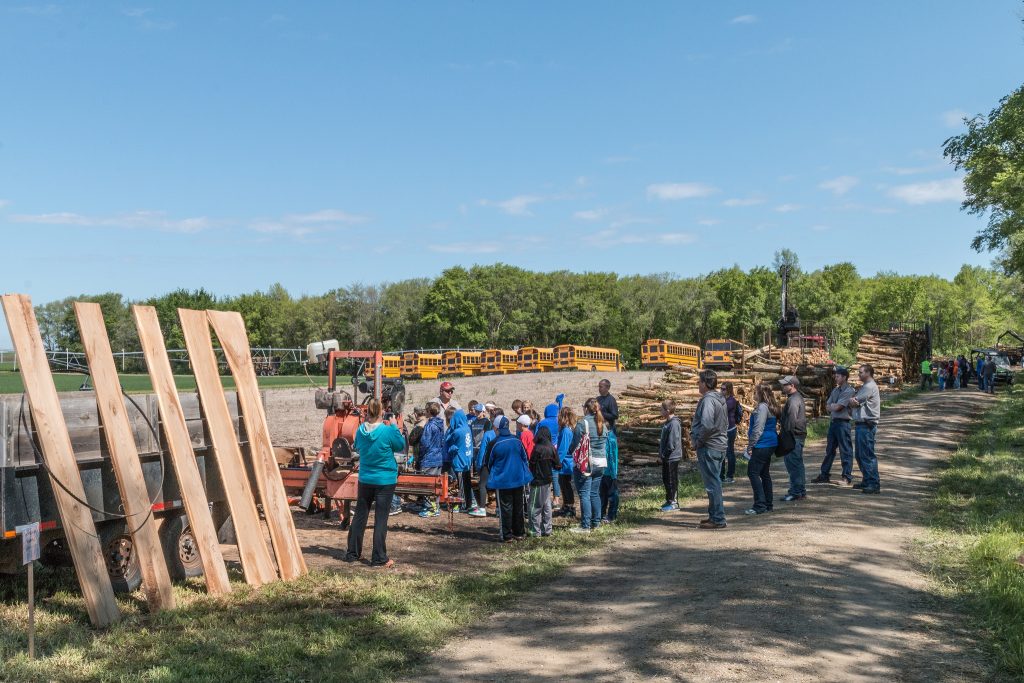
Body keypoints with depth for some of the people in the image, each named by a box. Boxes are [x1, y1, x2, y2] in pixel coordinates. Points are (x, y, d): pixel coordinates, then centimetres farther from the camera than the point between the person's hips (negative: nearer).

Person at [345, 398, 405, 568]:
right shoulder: (388, 431, -19)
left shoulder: (360, 430, -5)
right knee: (381, 519, 1)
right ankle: (379, 559, 4)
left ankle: (352, 553, 24)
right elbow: (401, 446, -3)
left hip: (365, 480, 4)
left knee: (359, 516, 15)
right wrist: (394, 426, 3)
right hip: (385, 481, -4)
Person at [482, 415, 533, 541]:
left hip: (502, 480, -4)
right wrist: (524, 473, 20)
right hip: (518, 479, 4)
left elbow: (487, 463, -1)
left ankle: (506, 535, 5)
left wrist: (492, 475, 19)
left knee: (505, 508, 3)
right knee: (518, 507, 14)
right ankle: (519, 533, 21)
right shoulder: (517, 440, -3)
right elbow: (525, 458, 6)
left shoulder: (494, 443, -13)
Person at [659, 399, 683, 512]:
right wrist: (660, 454, 13)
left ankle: (673, 503, 6)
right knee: (665, 479, 16)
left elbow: (672, 443, -22)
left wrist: (663, 454, -17)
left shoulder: (674, 424, -19)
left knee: (671, 480, -2)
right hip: (666, 458, 10)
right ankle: (669, 500, 26)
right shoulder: (667, 423, 12)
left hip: (672, 457, -10)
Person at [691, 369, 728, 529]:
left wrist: (697, 441, -15)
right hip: (719, 445, 10)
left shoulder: (708, 400, -18)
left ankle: (718, 519, -1)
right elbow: (725, 423, 22)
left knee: (712, 483, -5)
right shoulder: (719, 399, 13)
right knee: (714, 482, 17)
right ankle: (715, 515, 25)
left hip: (709, 448, -10)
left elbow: (707, 425, -29)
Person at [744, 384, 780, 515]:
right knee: (765, 473, 15)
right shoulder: (771, 407, 15)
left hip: (762, 445, -10)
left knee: (753, 472, -8)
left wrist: (750, 446, -14)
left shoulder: (762, 407, -17)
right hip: (770, 444, 10)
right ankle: (768, 504, 20)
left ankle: (760, 506, -11)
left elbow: (758, 429, -20)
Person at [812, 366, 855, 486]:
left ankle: (847, 477, 0)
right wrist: (834, 406, -5)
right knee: (829, 450, 13)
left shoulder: (849, 391, -11)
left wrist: (831, 406, 3)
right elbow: (827, 407, 15)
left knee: (845, 451, -3)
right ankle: (825, 475, 20)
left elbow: (837, 407, -16)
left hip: (842, 422, -9)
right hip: (833, 421, 9)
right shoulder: (835, 390, 16)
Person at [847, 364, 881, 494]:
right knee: (860, 455, 15)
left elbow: (854, 402, -15)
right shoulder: (865, 386, 20)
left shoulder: (869, 387, -14)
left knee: (868, 455, -9)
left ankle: (874, 484, -7)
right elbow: (853, 402, 13)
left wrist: (849, 400, 5)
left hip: (866, 426, -11)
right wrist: (852, 400, -8)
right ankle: (867, 481, 23)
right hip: (861, 424, 11)